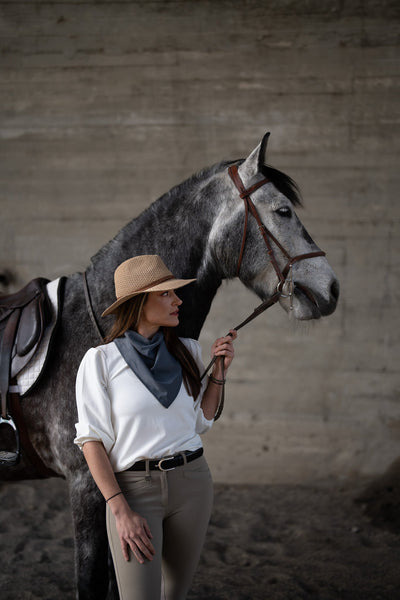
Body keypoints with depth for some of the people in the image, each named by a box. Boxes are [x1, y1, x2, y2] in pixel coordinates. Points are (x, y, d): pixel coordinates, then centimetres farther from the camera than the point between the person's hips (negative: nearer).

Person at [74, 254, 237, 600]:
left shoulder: (187, 352, 6)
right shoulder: (101, 360, -7)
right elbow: (92, 439, -8)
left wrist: (219, 371, 2)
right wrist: (121, 511, -16)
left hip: (192, 483, 4)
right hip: (134, 488, -4)